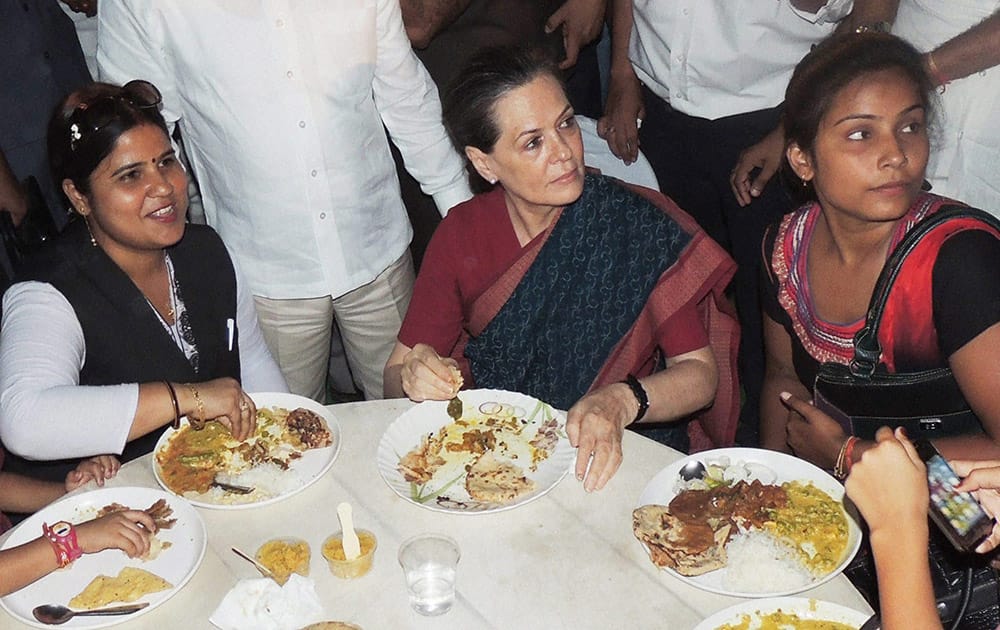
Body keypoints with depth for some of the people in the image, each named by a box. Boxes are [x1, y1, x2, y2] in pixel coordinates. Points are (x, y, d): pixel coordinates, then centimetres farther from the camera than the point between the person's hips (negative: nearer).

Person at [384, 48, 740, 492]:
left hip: (613, 456, -3)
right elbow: (395, 372, 3)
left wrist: (622, 401, -29)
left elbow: (701, 374, -8)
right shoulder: (462, 234, -2)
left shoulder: (641, 226, -10)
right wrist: (414, 380, -21)